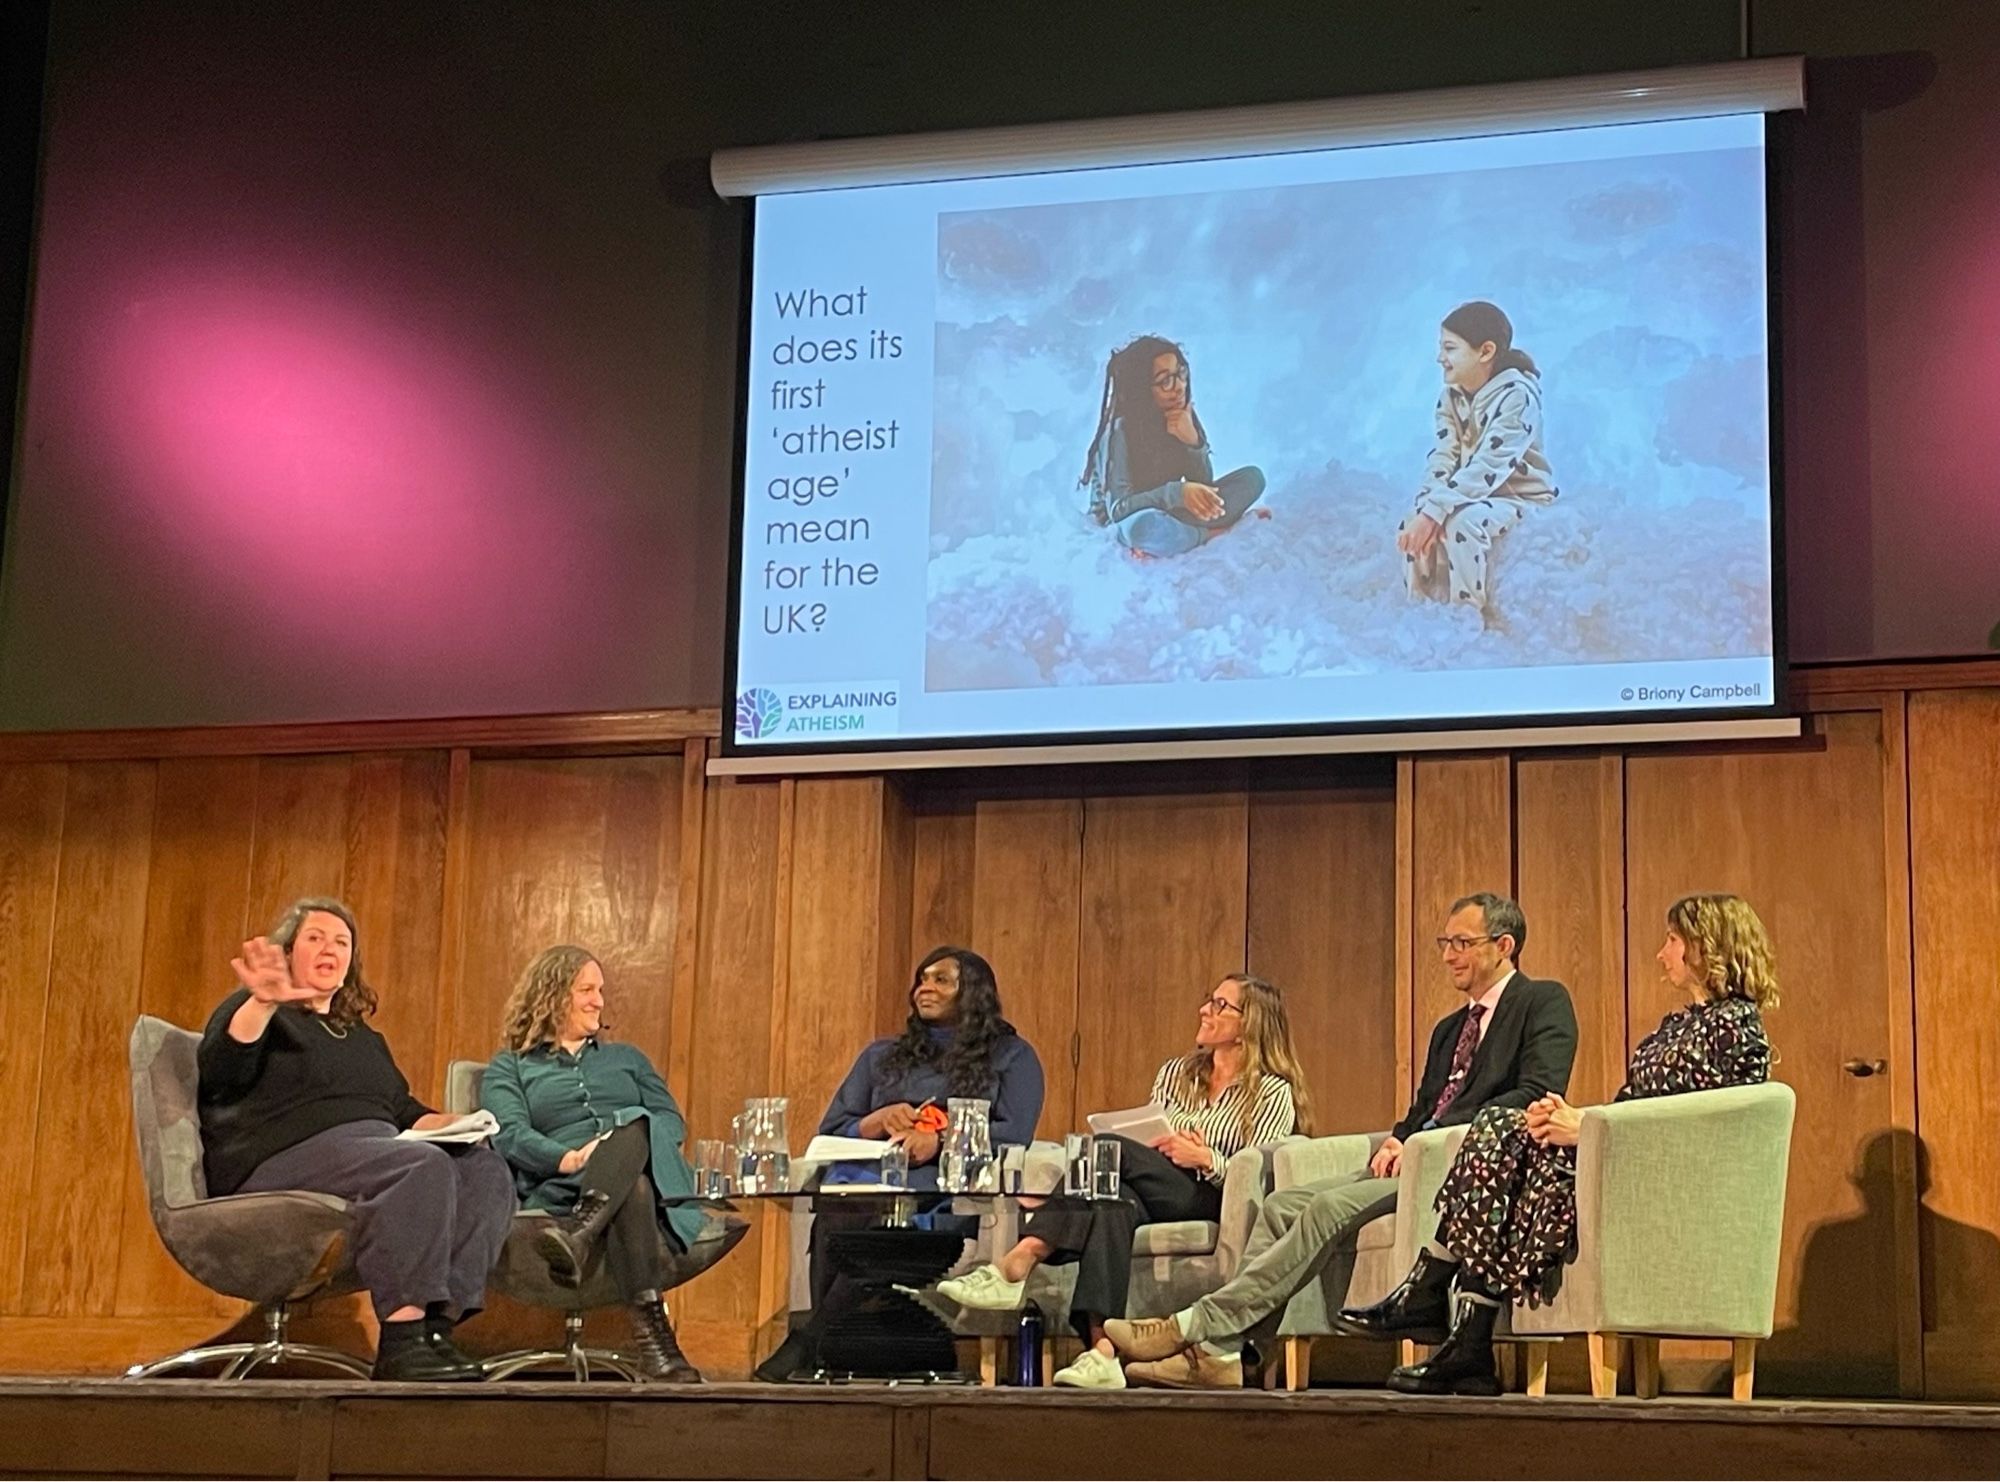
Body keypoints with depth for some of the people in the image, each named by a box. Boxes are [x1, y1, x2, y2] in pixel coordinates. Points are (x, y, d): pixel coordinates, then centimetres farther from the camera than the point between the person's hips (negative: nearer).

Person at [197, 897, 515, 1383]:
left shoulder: (364, 1039, 34)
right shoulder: (257, 1012, 14)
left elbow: (404, 1111, 34)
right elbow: (220, 1070, -7)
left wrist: (447, 1124, 11)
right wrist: (262, 1004, -26)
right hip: (288, 1156, -7)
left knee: (485, 1169, -22)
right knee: (425, 1166, -34)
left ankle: (437, 1325, -36)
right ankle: (401, 1344, -43)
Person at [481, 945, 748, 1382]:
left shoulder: (626, 1058, 36)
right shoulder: (509, 1068, 24)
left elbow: (672, 1120, 18)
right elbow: (509, 1135, 2)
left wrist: (623, 1147, -8)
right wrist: (569, 1158, -22)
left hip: (650, 1173, 3)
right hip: (560, 1189, -2)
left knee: (633, 1125, -37)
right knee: (632, 1191, -41)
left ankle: (579, 1236, -63)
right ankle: (652, 1334, -59)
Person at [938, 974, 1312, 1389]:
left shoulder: (1273, 1092, 8)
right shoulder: (1175, 1073, 27)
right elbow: (1142, 1141, 24)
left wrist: (1208, 1160, -18)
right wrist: (1148, 1150, 1)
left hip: (1209, 1207, -5)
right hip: (1151, 1202, 5)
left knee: (1109, 1150, -28)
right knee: (1115, 1203, -34)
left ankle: (1016, 1265, -41)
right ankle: (1103, 1355, -50)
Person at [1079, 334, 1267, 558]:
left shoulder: (1182, 417, -4)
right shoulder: (1120, 430, -22)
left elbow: (1204, 483, -2)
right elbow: (1117, 508, -26)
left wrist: (1193, 441, -21)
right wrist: (1178, 492, -39)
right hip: (1124, 524, -6)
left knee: (1252, 477, -10)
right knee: (1143, 525, -43)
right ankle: (1214, 533, -18)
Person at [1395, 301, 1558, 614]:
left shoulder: (1517, 396, -23)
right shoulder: (1452, 395, 1)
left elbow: (1487, 467, -31)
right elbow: (1443, 457, -7)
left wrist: (1434, 512, -37)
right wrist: (1425, 510, -25)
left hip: (1522, 498, -7)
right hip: (1476, 497, 7)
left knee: (1461, 521, -34)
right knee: (1413, 526, -16)